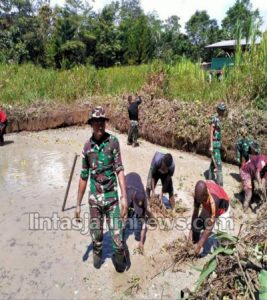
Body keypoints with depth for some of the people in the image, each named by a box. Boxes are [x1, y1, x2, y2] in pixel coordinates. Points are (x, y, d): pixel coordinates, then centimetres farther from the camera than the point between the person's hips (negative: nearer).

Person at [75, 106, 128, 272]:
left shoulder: (113, 141, -9)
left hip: (112, 197, -2)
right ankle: (97, 254, 48)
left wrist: (125, 197, -20)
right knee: (96, 233, 17)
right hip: (94, 198, 3)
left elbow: (120, 170, -12)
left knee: (117, 234, 2)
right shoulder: (87, 146, -1)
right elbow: (84, 177, 6)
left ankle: (119, 259, 33)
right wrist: (78, 204, 8)